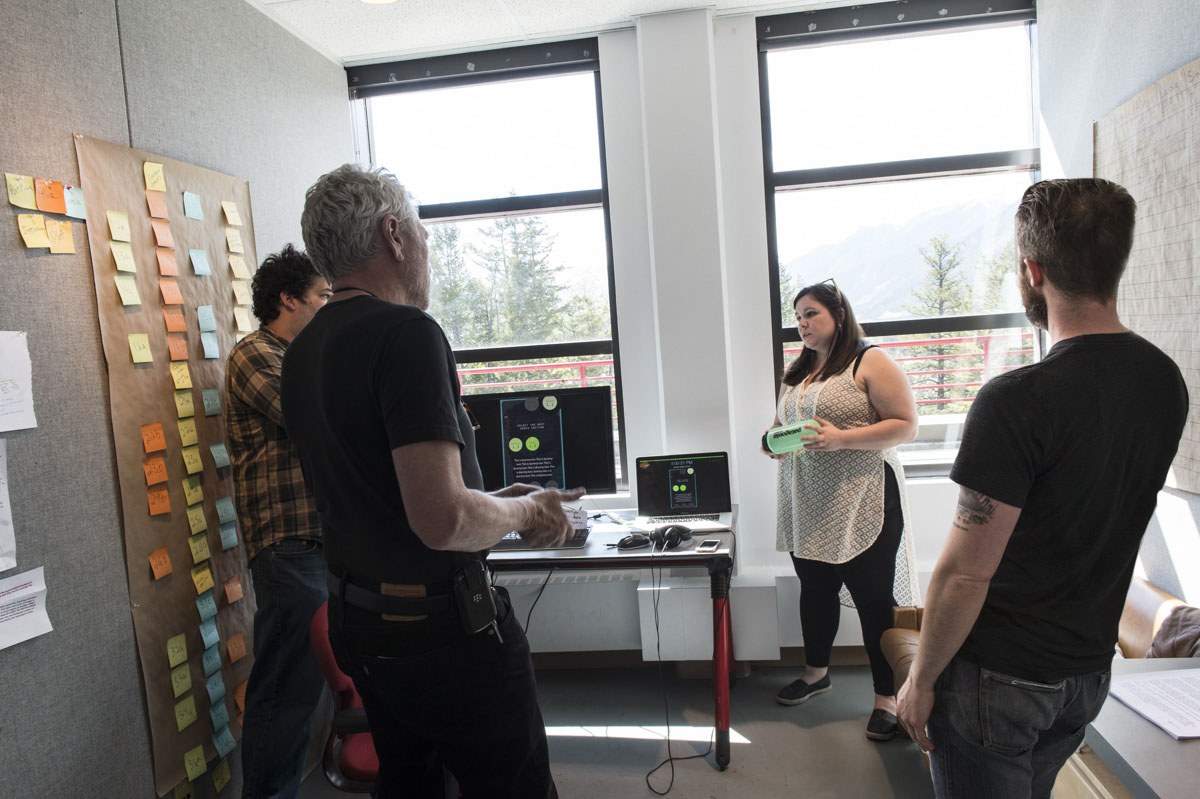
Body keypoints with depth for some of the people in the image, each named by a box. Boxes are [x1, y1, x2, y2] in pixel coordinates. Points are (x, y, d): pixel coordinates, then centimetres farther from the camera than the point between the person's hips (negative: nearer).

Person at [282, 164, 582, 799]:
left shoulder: (302, 351, 7)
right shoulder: (407, 333, -21)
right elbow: (442, 520, -29)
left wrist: (498, 499, 13)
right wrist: (524, 511, -9)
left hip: (356, 621, 9)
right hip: (441, 628, -9)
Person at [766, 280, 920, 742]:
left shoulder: (870, 363, -6)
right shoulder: (796, 373, 16)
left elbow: (906, 425, -12)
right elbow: (780, 424, 24)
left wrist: (841, 439, -22)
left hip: (860, 504, -7)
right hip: (807, 507, 7)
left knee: (873, 599, 2)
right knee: (815, 590, 18)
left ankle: (887, 698, 16)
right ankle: (816, 673, 36)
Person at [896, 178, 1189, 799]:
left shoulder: (1015, 401, -27)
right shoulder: (1165, 382, -2)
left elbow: (965, 573, -23)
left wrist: (921, 679, -12)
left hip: (997, 678, -7)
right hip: (1089, 670, 8)